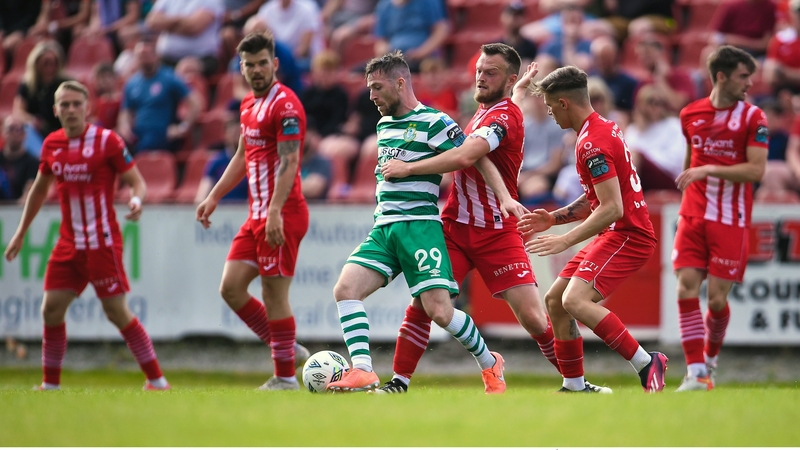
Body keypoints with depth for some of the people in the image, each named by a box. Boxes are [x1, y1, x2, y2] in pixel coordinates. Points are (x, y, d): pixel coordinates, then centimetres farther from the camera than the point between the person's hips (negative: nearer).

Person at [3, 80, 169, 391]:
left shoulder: (107, 141, -8)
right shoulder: (52, 144, 8)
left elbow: (137, 181, -6)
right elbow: (39, 189, 22)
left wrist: (136, 200, -29)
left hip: (102, 242, -5)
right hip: (69, 244, 5)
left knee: (117, 312, -7)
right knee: (51, 309, 0)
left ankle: (157, 380, 1)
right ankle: (51, 383, 12)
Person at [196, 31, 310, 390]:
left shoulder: (285, 105, -12)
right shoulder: (249, 105, 16)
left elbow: (289, 163, -20)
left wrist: (275, 212, -28)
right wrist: (214, 197, 23)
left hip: (281, 216, -9)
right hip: (257, 215, 9)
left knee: (274, 294, -7)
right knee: (231, 288, 5)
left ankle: (285, 377, 1)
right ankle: (287, 349, 15)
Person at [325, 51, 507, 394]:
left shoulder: (434, 123, -6)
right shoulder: (384, 125, 17)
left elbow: (477, 161, -7)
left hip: (419, 226, -7)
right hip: (382, 229, 7)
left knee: (439, 310, -14)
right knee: (345, 289, -15)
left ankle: (490, 365, 10)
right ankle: (362, 372, -21)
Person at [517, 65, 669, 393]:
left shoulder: (592, 144, -18)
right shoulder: (603, 128, 15)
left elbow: (612, 208, -25)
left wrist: (566, 240, -23)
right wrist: (554, 218, 18)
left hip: (627, 235, -11)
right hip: (614, 235, 11)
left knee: (575, 300, -24)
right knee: (555, 300, 10)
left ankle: (647, 364, -21)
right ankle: (574, 386, 14)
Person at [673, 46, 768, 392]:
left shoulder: (752, 117, -4)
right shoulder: (691, 115, 7)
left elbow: (755, 170, -13)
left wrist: (708, 170, -21)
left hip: (731, 221, -3)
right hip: (693, 216, 3)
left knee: (717, 298, -3)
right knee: (686, 289, -11)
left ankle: (710, 359, 25)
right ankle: (696, 373, -10)